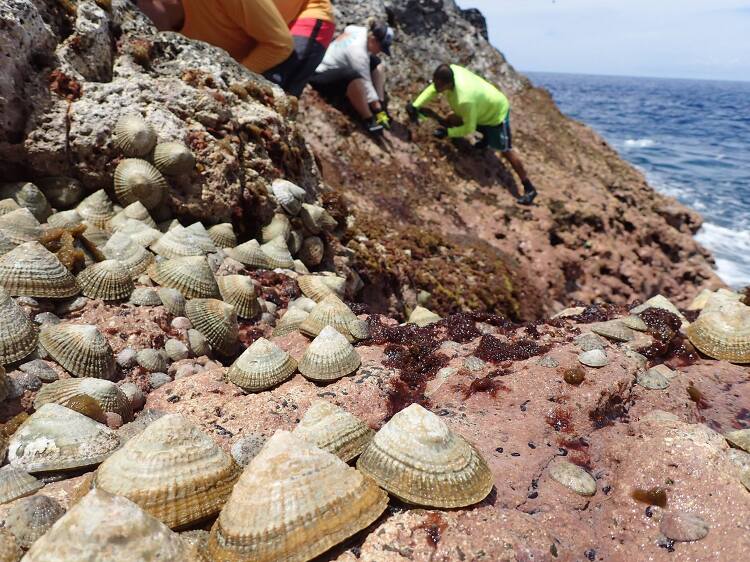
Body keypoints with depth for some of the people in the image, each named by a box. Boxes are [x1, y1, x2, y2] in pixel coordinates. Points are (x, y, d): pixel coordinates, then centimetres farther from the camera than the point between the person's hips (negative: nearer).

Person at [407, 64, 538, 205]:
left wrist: (447, 132, -28)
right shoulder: (450, 71, -25)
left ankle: (529, 188, 6)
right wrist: (415, 105, -16)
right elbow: (432, 89, -6)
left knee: (506, 151, -4)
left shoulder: (465, 99, -45)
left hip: (497, 113, -8)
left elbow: (469, 128, -30)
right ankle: (486, 138, 42)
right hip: (486, 105, 8)